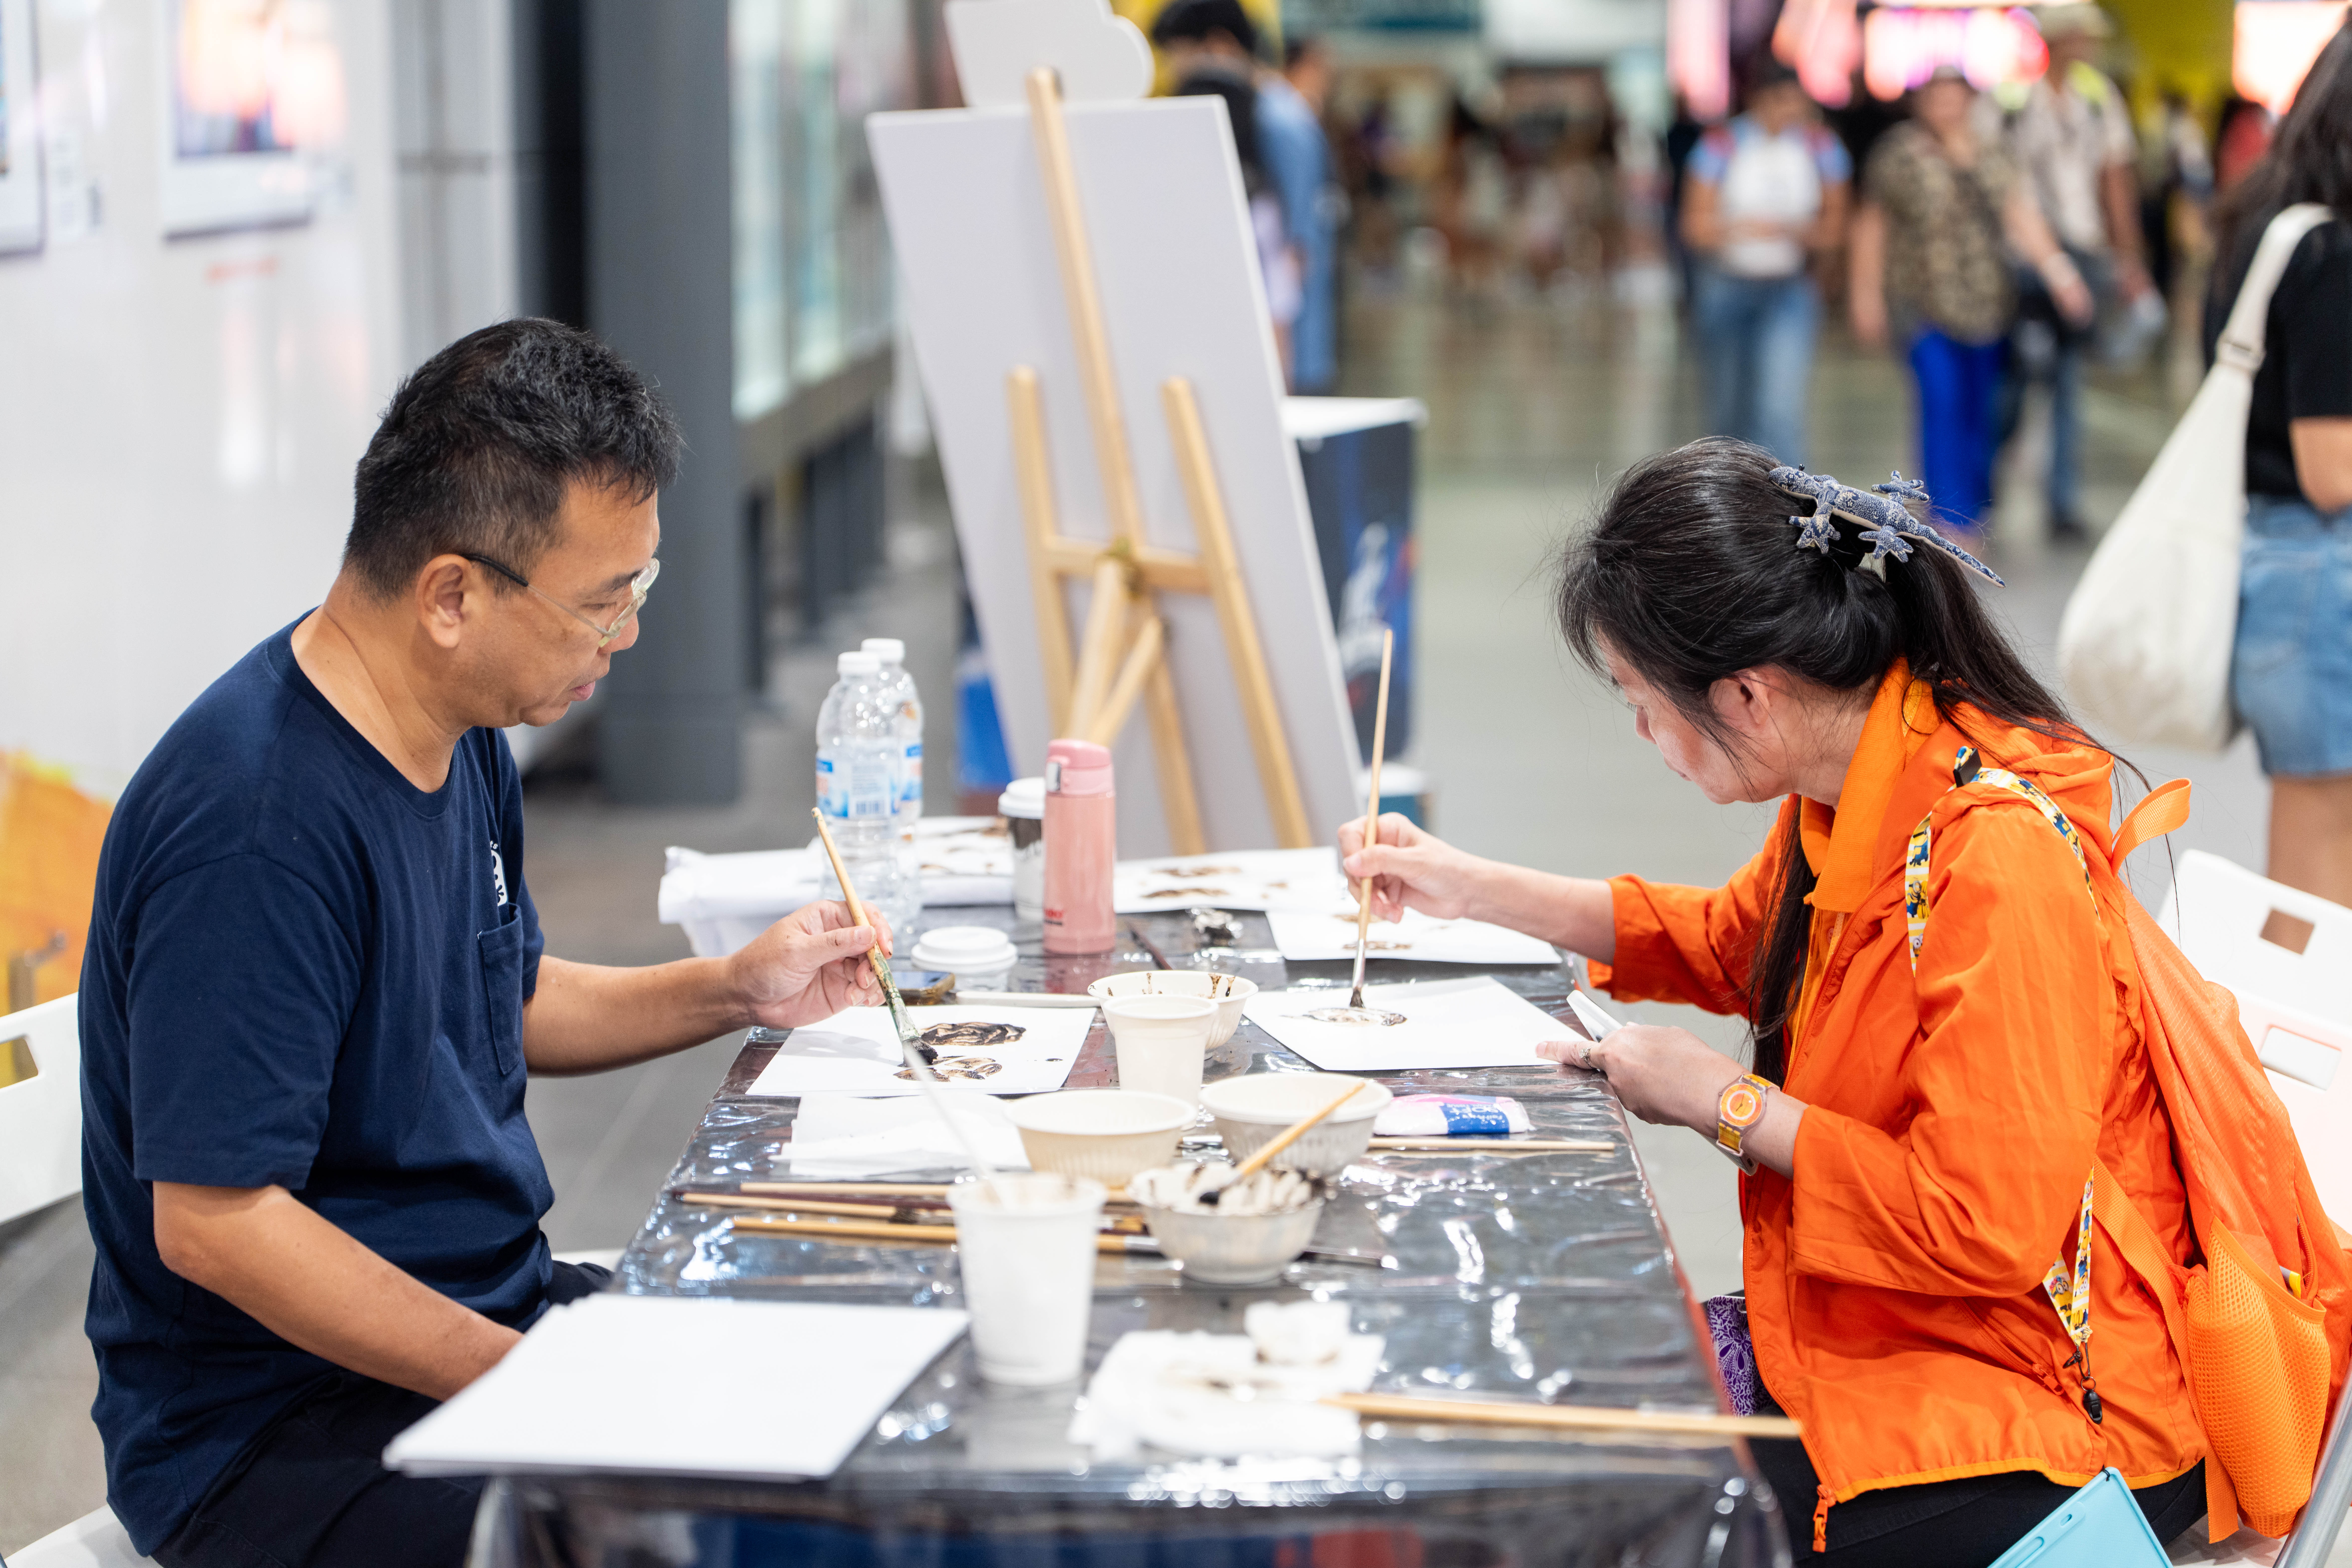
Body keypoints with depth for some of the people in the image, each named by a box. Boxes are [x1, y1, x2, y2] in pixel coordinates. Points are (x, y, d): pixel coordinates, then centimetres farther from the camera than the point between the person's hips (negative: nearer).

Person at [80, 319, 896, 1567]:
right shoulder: (256, 829, -24)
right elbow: (215, 1223, -26)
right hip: (274, 1434, -9)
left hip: (501, 1312, 9)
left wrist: (731, 993, 10)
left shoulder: (462, 741, 7)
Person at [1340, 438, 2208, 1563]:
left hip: (2049, 1423, -9)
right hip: (1877, 1334, 9)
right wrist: (1474, 890, 18)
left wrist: (1727, 1104, -16)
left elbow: (1988, 1228, -28)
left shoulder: (2000, 860, -27)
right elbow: (1730, 943, 25)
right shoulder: (1863, 791, 2)